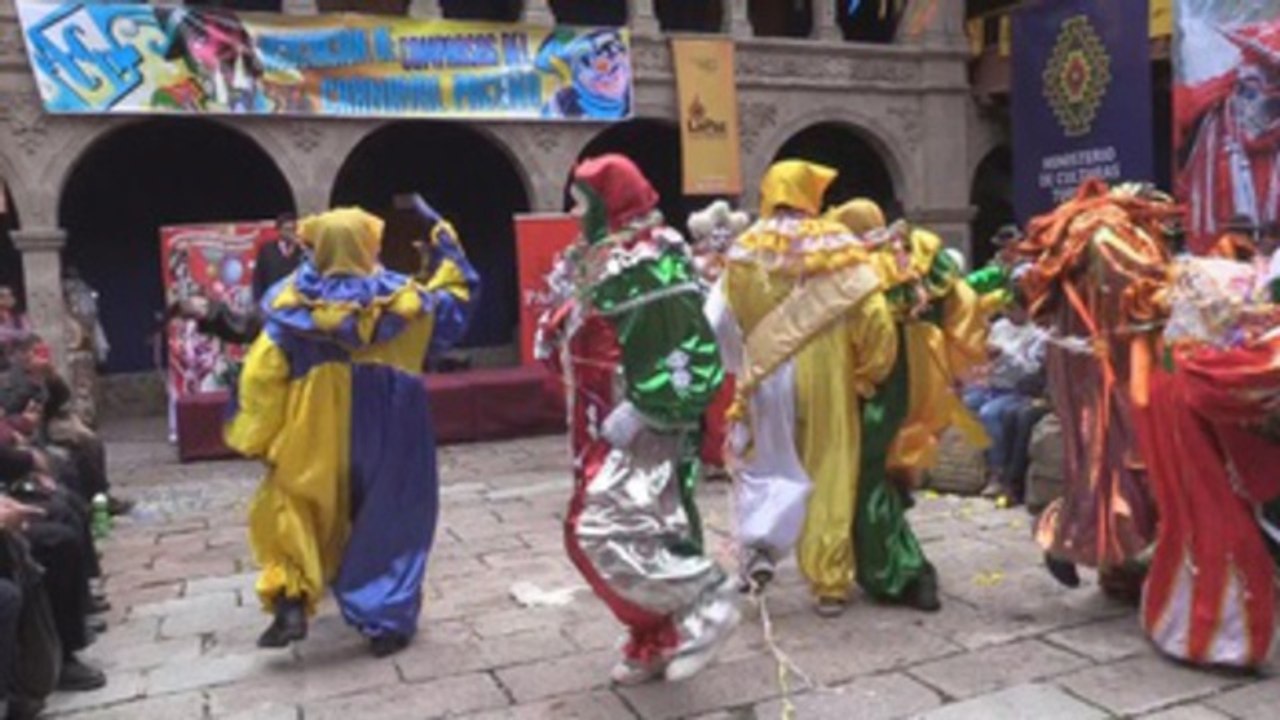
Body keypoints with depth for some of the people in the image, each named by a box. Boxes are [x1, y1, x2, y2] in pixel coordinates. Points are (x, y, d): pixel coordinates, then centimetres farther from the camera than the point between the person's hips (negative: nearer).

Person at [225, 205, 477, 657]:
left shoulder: (293, 303, -5)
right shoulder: (400, 299, -4)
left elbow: (262, 372, -4)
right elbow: (455, 298, 12)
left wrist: (252, 435, 6)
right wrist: (445, 243, 19)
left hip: (316, 437, 0)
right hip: (386, 434, 1)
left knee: (293, 510, 17)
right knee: (388, 520, 12)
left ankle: (291, 604, 2)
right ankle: (386, 623, 14)